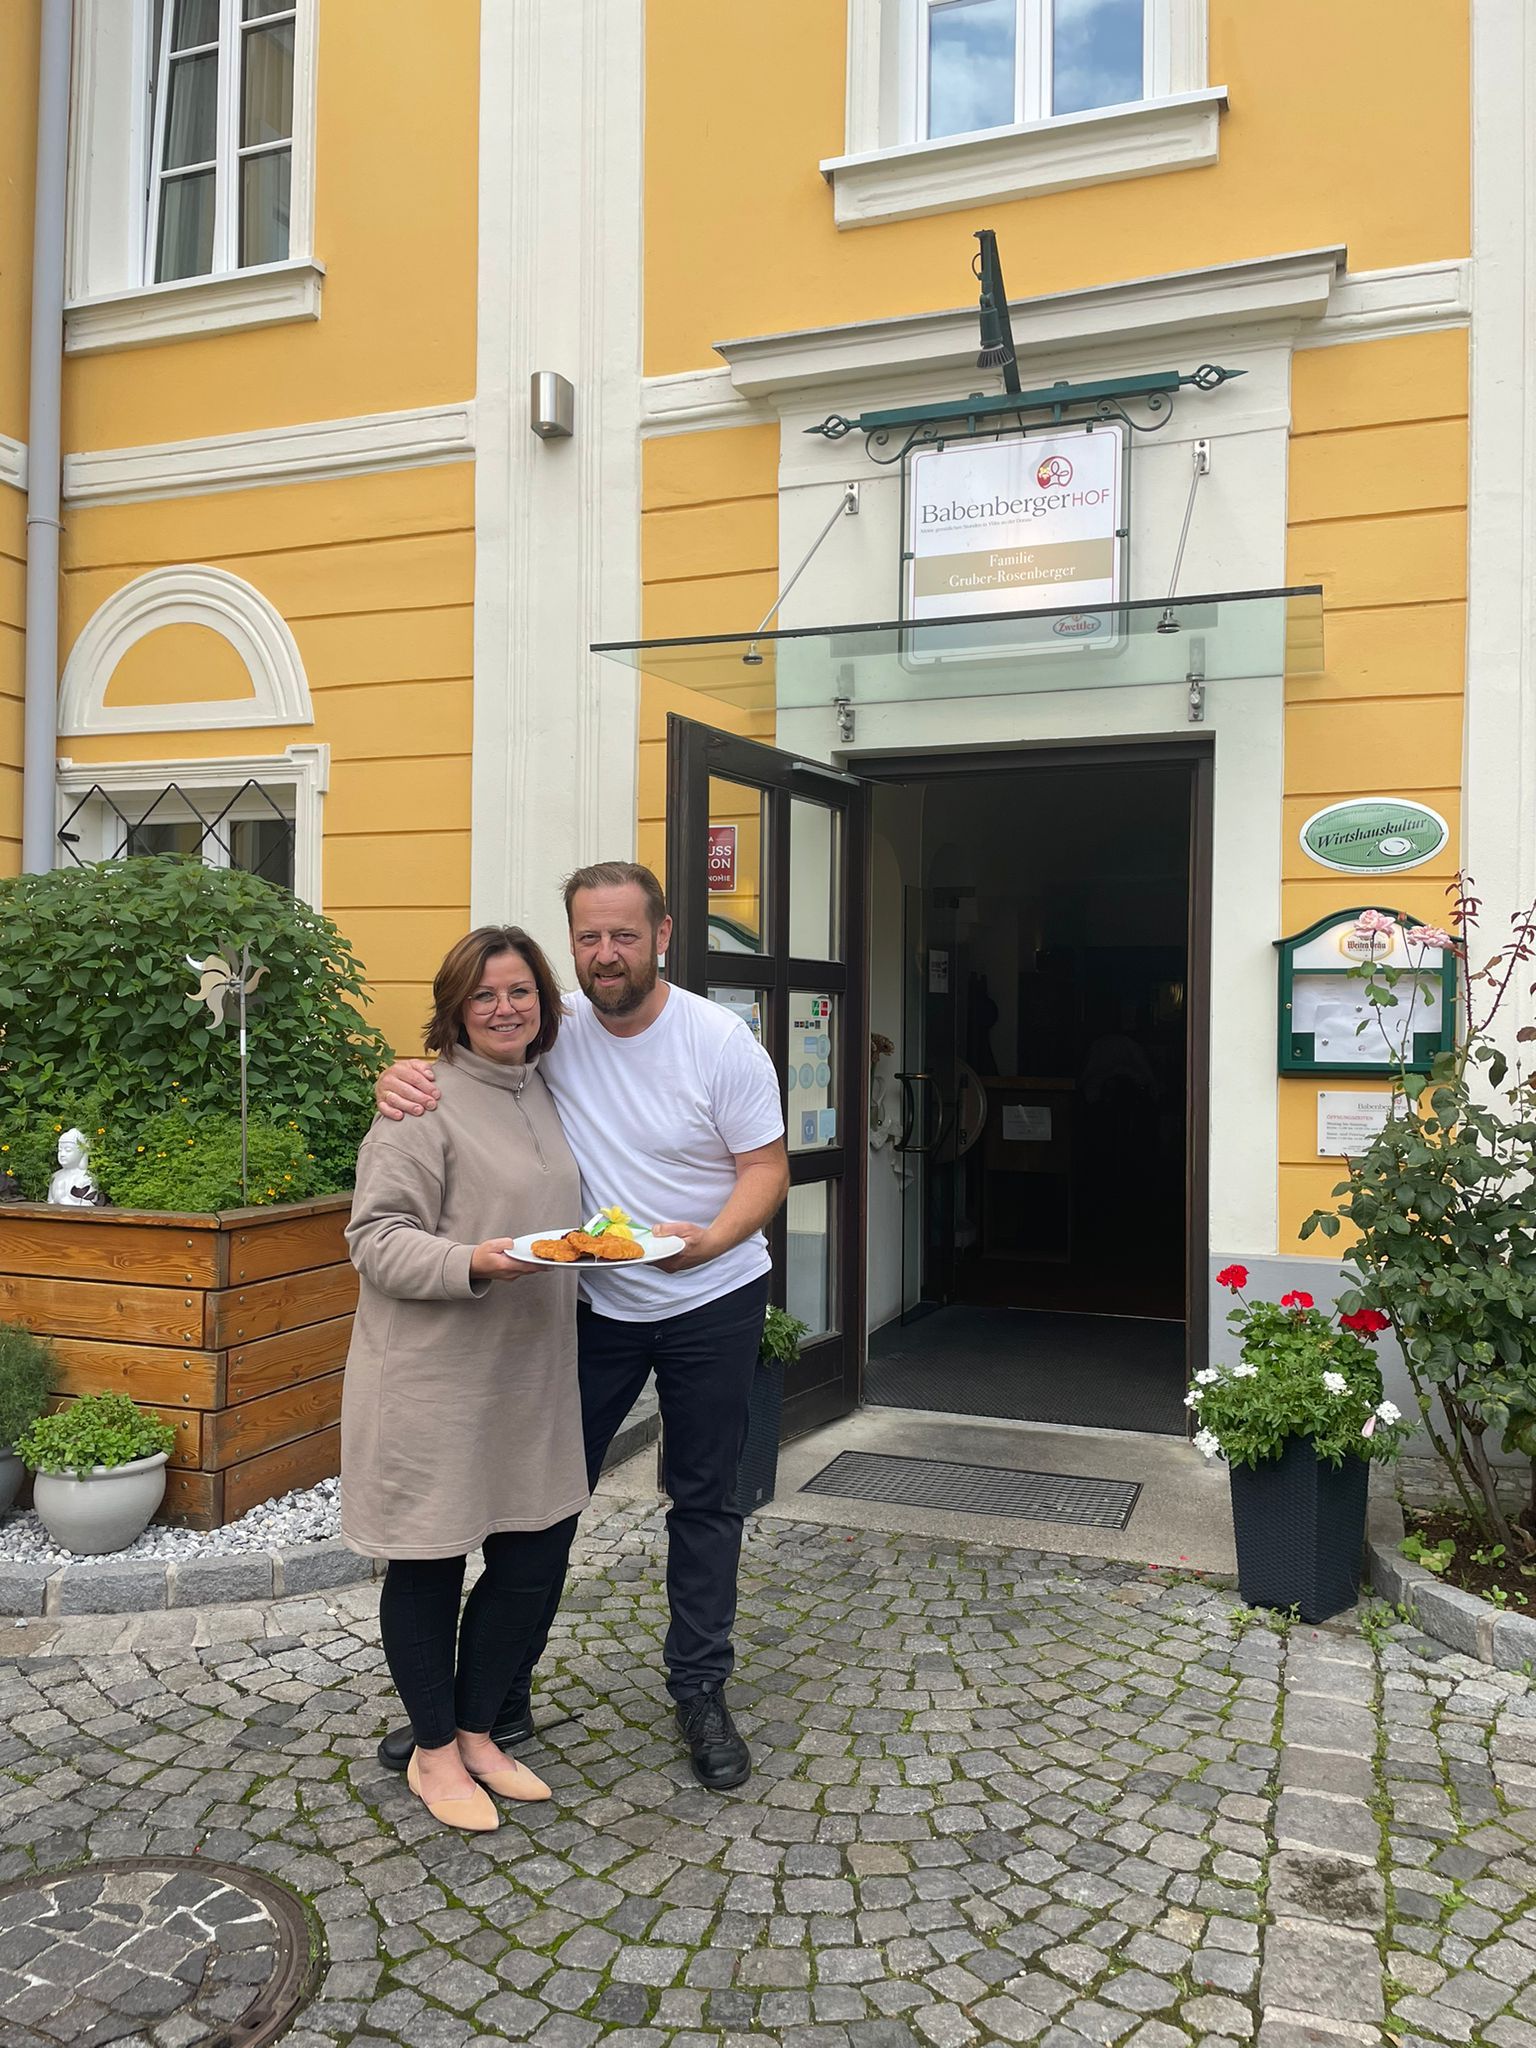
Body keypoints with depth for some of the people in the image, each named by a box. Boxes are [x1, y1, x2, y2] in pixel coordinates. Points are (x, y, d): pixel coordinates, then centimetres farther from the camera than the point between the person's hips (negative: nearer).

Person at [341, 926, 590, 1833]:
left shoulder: (543, 1092, 11)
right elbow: (377, 1238, -16)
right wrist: (472, 1263, -28)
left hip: (530, 1375, 8)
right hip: (433, 1377, -7)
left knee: (534, 1557, 13)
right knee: (430, 1564, 8)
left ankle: (478, 1732, 34)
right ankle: (435, 1750, 29)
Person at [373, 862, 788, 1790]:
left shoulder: (722, 1041, -17)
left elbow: (767, 1167, -13)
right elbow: (457, 1057, 2)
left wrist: (707, 1240, -32)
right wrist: (404, 1076, -23)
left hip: (713, 1304, -2)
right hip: (594, 1302, 2)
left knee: (706, 1502, 10)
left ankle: (701, 1692, 27)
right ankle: (500, 1692, 23)